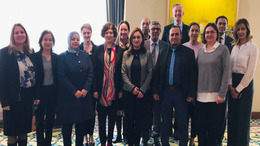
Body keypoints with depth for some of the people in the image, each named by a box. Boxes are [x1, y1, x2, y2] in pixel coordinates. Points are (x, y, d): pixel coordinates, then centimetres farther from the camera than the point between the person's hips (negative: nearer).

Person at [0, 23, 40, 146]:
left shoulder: (30, 53, 8)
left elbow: (35, 76, 9)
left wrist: (36, 96, 3)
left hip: (28, 97, 5)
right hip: (13, 98, -4)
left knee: (24, 130, 15)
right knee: (12, 131, 6)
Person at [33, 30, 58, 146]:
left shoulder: (56, 57, 4)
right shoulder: (35, 56, -6)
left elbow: (58, 77, 6)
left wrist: (58, 93, 1)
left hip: (52, 92, 3)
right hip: (40, 92, -3)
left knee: (50, 120, 15)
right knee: (40, 121, 6)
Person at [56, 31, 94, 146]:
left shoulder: (85, 55, 8)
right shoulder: (62, 57, -3)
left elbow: (90, 73, 3)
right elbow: (62, 77, -9)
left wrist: (85, 89, -9)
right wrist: (75, 91, -14)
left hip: (83, 95, 3)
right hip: (67, 96, -3)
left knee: (82, 123, 10)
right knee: (67, 123, 6)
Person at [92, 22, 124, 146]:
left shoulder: (120, 51, 2)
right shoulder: (98, 50, 2)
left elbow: (121, 72, 1)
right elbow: (94, 71, 0)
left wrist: (120, 90, -3)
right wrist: (95, 90, -6)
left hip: (114, 89, 1)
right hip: (101, 89, 0)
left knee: (112, 116, 11)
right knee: (101, 116, 6)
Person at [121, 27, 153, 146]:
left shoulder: (147, 54, 2)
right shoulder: (126, 54, 5)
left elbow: (150, 73, -1)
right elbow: (123, 73, 1)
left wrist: (142, 89, -8)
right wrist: (132, 87, -9)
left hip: (142, 92, -1)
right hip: (128, 91, 1)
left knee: (140, 118, 5)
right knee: (129, 118, 5)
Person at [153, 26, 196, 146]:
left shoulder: (189, 52, 0)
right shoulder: (164, 52, 9)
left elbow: (192, 74, -4)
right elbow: (157, 72, 7)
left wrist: (191, 94, -10)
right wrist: (155, 91, 1)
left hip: (181, 93, -3)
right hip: (165, 91, 3)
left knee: (182, 123, 7)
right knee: (165, 122, 13)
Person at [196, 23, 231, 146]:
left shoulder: (223, 49, -3)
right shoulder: (200, 50, 10)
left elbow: (226, 72, -7)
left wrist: (222, 94, -12)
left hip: (214, 95, -4)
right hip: (200, 94, 4)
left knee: (213, 126, 5)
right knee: (201, 125, 10)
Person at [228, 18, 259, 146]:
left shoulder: (252, 47, -8)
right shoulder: (235, 46, 10)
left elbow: (250, 71, -12)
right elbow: (229, 67, 7)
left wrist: (238, 89, -11)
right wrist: (231, 86, -4)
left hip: (245, 83, -5)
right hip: (232, 84, 6)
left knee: (243, 116, 5)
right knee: (232, 115, 12)